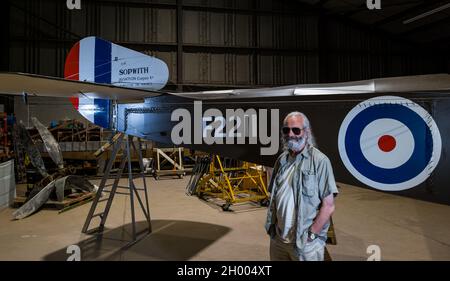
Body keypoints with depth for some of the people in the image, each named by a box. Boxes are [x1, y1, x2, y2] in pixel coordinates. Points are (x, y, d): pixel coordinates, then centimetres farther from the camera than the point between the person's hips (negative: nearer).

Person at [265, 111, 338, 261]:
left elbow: (328, 206, -13)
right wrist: (272, 226, 6)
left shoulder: (319, 161, -12)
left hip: (306, 243, -5)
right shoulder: (282, 160, 6)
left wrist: (310, 235, -13)